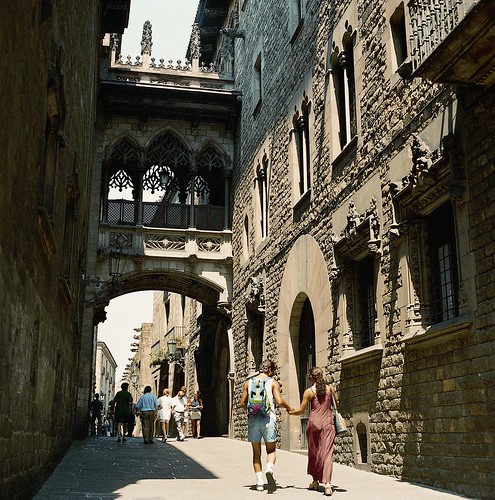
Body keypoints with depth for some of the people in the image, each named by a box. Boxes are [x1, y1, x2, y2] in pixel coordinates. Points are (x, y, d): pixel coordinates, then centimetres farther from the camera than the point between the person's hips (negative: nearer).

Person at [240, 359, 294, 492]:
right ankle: (269, 469, -20)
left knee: (256, 452, 11)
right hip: (268, 419, -2)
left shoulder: (248, 382, 9)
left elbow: (242, 403, 8)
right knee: (271, 450, 9)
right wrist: (289, 408, 10)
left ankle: (259, 482, 7)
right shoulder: (273, 382, 0)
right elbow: (279, 401, -9)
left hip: (253, 419, 3)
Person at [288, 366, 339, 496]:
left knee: (314, 452, 15)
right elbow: (336, 403, 18)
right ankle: (327, 483, -18)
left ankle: (315, 481, 25)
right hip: (328, 423, 1)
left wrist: (290, 412, 19)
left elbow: (301, 410, 0)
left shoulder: (309, 391, -4)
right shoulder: (330, 388, 3)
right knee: (327, 452, -4)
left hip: (314, 422, -1)